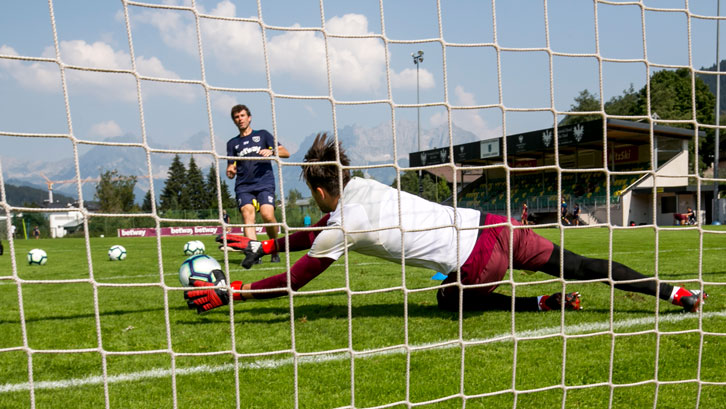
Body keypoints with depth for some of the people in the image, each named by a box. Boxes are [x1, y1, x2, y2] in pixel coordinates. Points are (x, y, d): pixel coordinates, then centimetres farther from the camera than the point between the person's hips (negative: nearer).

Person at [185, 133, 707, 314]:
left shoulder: (342, 227, -7)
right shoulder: (362, 185, 14)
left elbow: (293, 282, 1)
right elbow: (315, 233, 28)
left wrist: (228, 292, 8)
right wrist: (262, 246, 31)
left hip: (473, 262, -7)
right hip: (490, 225, 7)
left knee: (452, 300, 21)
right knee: (576, 265, 14)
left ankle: (546, 303, 12)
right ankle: (677, 293, 17)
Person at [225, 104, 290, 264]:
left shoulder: (262, 135, 16)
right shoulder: (233, 143, 22)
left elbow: (285, 153, 9)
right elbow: (231, 170, 18)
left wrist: (271, 151, -11)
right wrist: (230, 171, -7)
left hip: (265, 183, -2)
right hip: (243, 186, 2)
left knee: (268, 215, -21)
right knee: (247, 215, -21)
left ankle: (275, 251, 0)